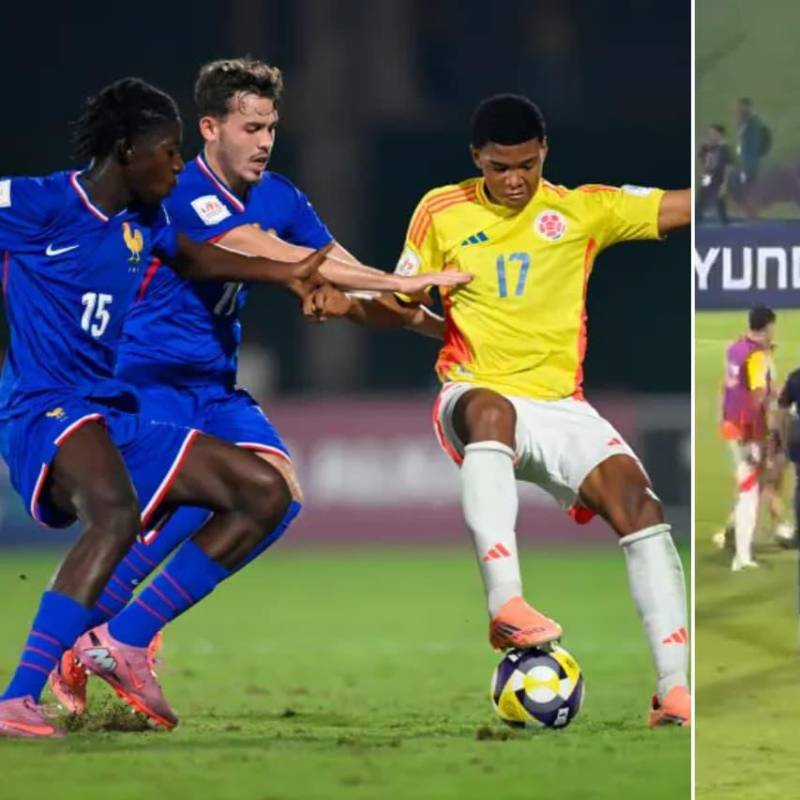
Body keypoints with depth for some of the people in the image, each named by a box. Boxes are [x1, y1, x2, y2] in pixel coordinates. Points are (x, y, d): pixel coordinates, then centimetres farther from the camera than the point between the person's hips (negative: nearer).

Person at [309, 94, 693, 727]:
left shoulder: (584, 210, 7)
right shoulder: (442, 213, 8)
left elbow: (682, 207, 3)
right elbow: (398, 305, 16)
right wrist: (348, 305, -5)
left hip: (561, 405, 2)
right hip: (478, 392, -2)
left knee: (635, 496, -24)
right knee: (491, 411, -40)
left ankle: (675, 686, -24)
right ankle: (505, 602, -54)